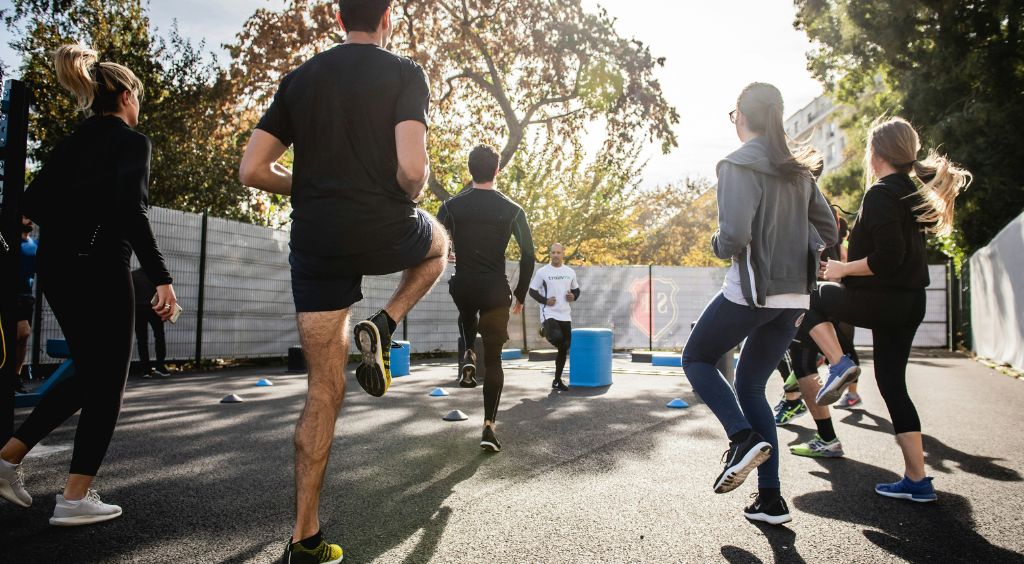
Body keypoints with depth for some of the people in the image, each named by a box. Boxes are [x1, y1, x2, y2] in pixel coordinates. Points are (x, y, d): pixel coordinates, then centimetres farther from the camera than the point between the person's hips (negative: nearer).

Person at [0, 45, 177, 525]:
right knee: (107, 382, 2)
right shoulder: (131, 141, -7)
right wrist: (161, 278, -21)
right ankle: (76, 498, 4)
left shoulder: (73, 141, 15)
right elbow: (132, 211, -19)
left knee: (89, 374, 20)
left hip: (56, 267, 8)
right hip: (98, 269, -8)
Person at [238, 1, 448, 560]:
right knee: (438, 243, 34)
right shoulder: (404, 74, -1)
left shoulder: (299, 79, 12)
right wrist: (409, 197, 6)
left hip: (315, 241, 4)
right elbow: (412, 168, -16)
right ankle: (380, 329, 9)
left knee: (324, 389, 10)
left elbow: (253, 170, 6)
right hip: (385, 233, -3)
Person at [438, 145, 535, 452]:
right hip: (496, 291, -1)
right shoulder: (512, 210, -2)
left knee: (468, 314, 40)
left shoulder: (452, 206, -1)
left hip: (463, 287, 1)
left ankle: (468, 356, 15)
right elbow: (528, 256, -1)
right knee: (493, 360, 8)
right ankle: (489, 426, 3)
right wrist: (520, 295, 9)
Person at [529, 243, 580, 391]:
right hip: (549, 314, -5)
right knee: (556, 338, -32)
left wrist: (574, 297, -2)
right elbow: (532, 291, 1)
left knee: (565, 348, 7)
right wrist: (545, 300, -14)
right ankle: (544, 331, 4)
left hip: (565, 315, 5)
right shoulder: (542, 271, -3)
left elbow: (576, 289, 21)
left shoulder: (570, 272, 9)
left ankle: (557, 380, 20)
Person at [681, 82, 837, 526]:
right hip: (794, 297, 7)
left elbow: (735, 235, -21)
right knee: (750, 385, 16)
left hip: (751, 292, -7)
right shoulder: (798, 169, 12)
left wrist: (718, 246, 0)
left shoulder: (738, 165, -10)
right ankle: (770, 499, 13)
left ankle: (744, 438, -7)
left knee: (696, 359, 15)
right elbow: (829, 232, 14)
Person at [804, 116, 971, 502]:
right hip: (910, 303, 9)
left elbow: (887, 257, -23)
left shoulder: (881, 194, -14)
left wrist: (843, 269, -10)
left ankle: (839, 365, 1)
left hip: (882, 301, -9)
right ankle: (917, 481, 14)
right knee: (892, 384, 12)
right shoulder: (915, 193, 13)